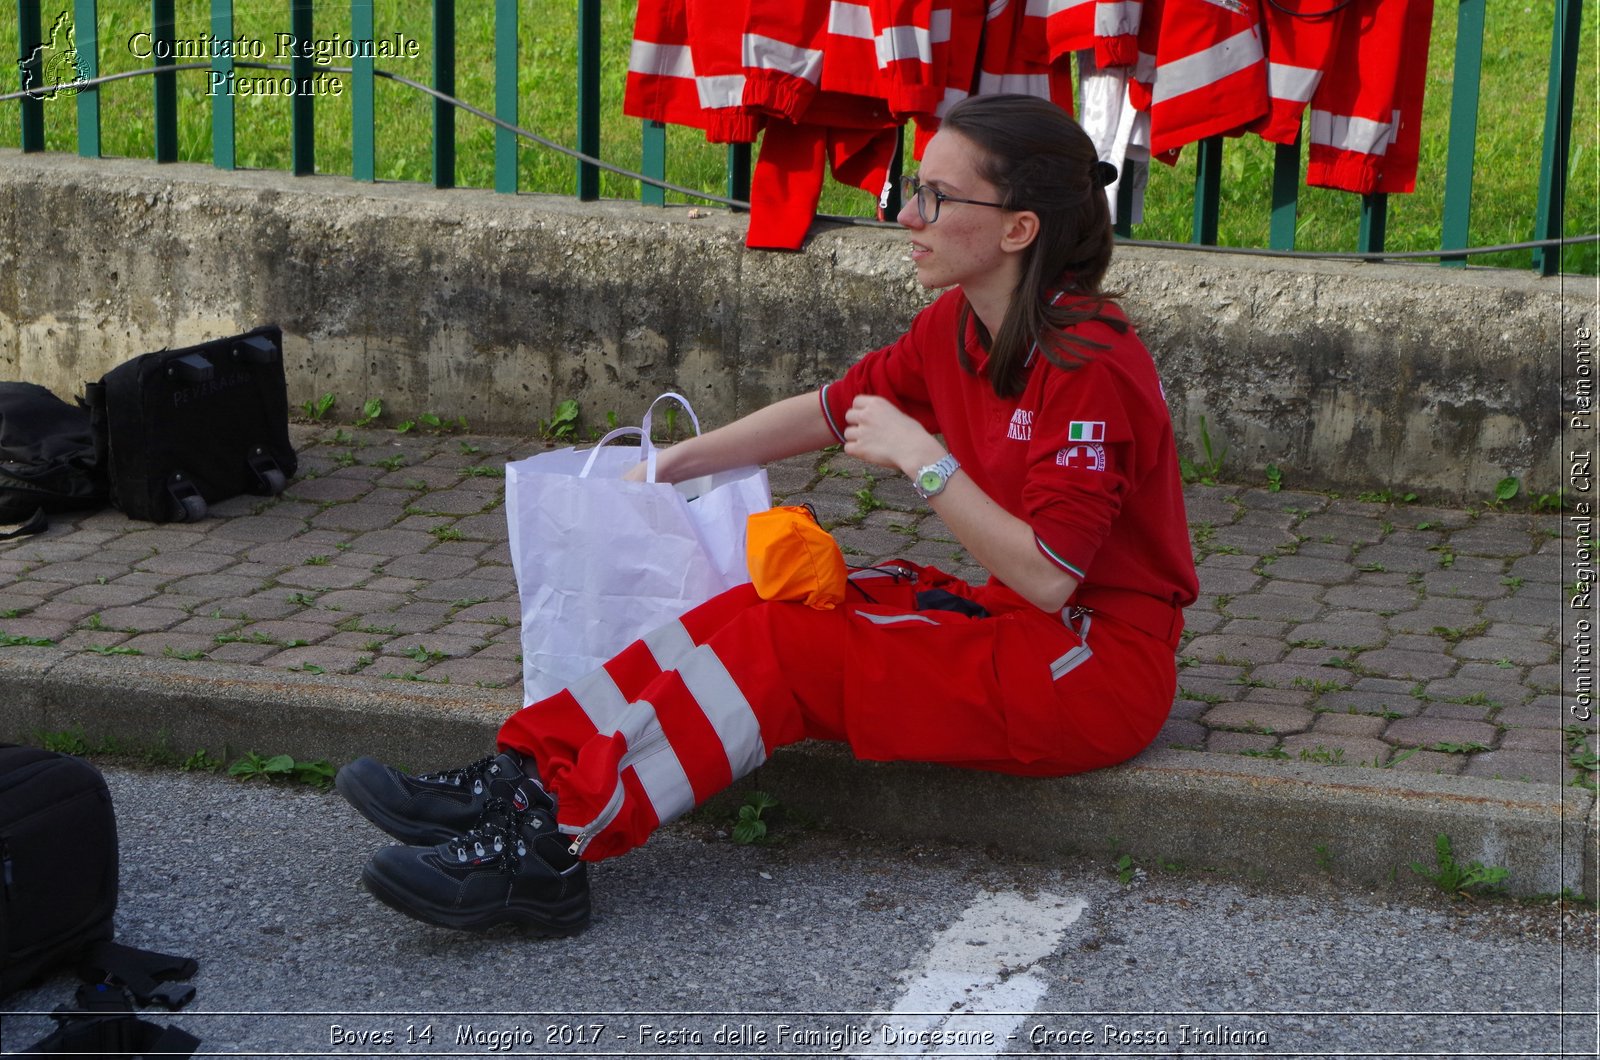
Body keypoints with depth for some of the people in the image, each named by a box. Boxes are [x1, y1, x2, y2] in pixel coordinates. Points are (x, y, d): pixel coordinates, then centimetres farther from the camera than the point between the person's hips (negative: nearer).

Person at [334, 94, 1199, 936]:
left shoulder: (1088, 364, -22)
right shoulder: (958, 326, 6)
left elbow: (1049, 580, -24)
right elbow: (832, 412, 18)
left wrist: (921, 460, -24)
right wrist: (670, 465, 17)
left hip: (1099, 667, -8)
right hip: (1009, 619, 8)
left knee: (786, 646, -21)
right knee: (755, 609, -11)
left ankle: (555, 839, -27)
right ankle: (525, 778, -19)